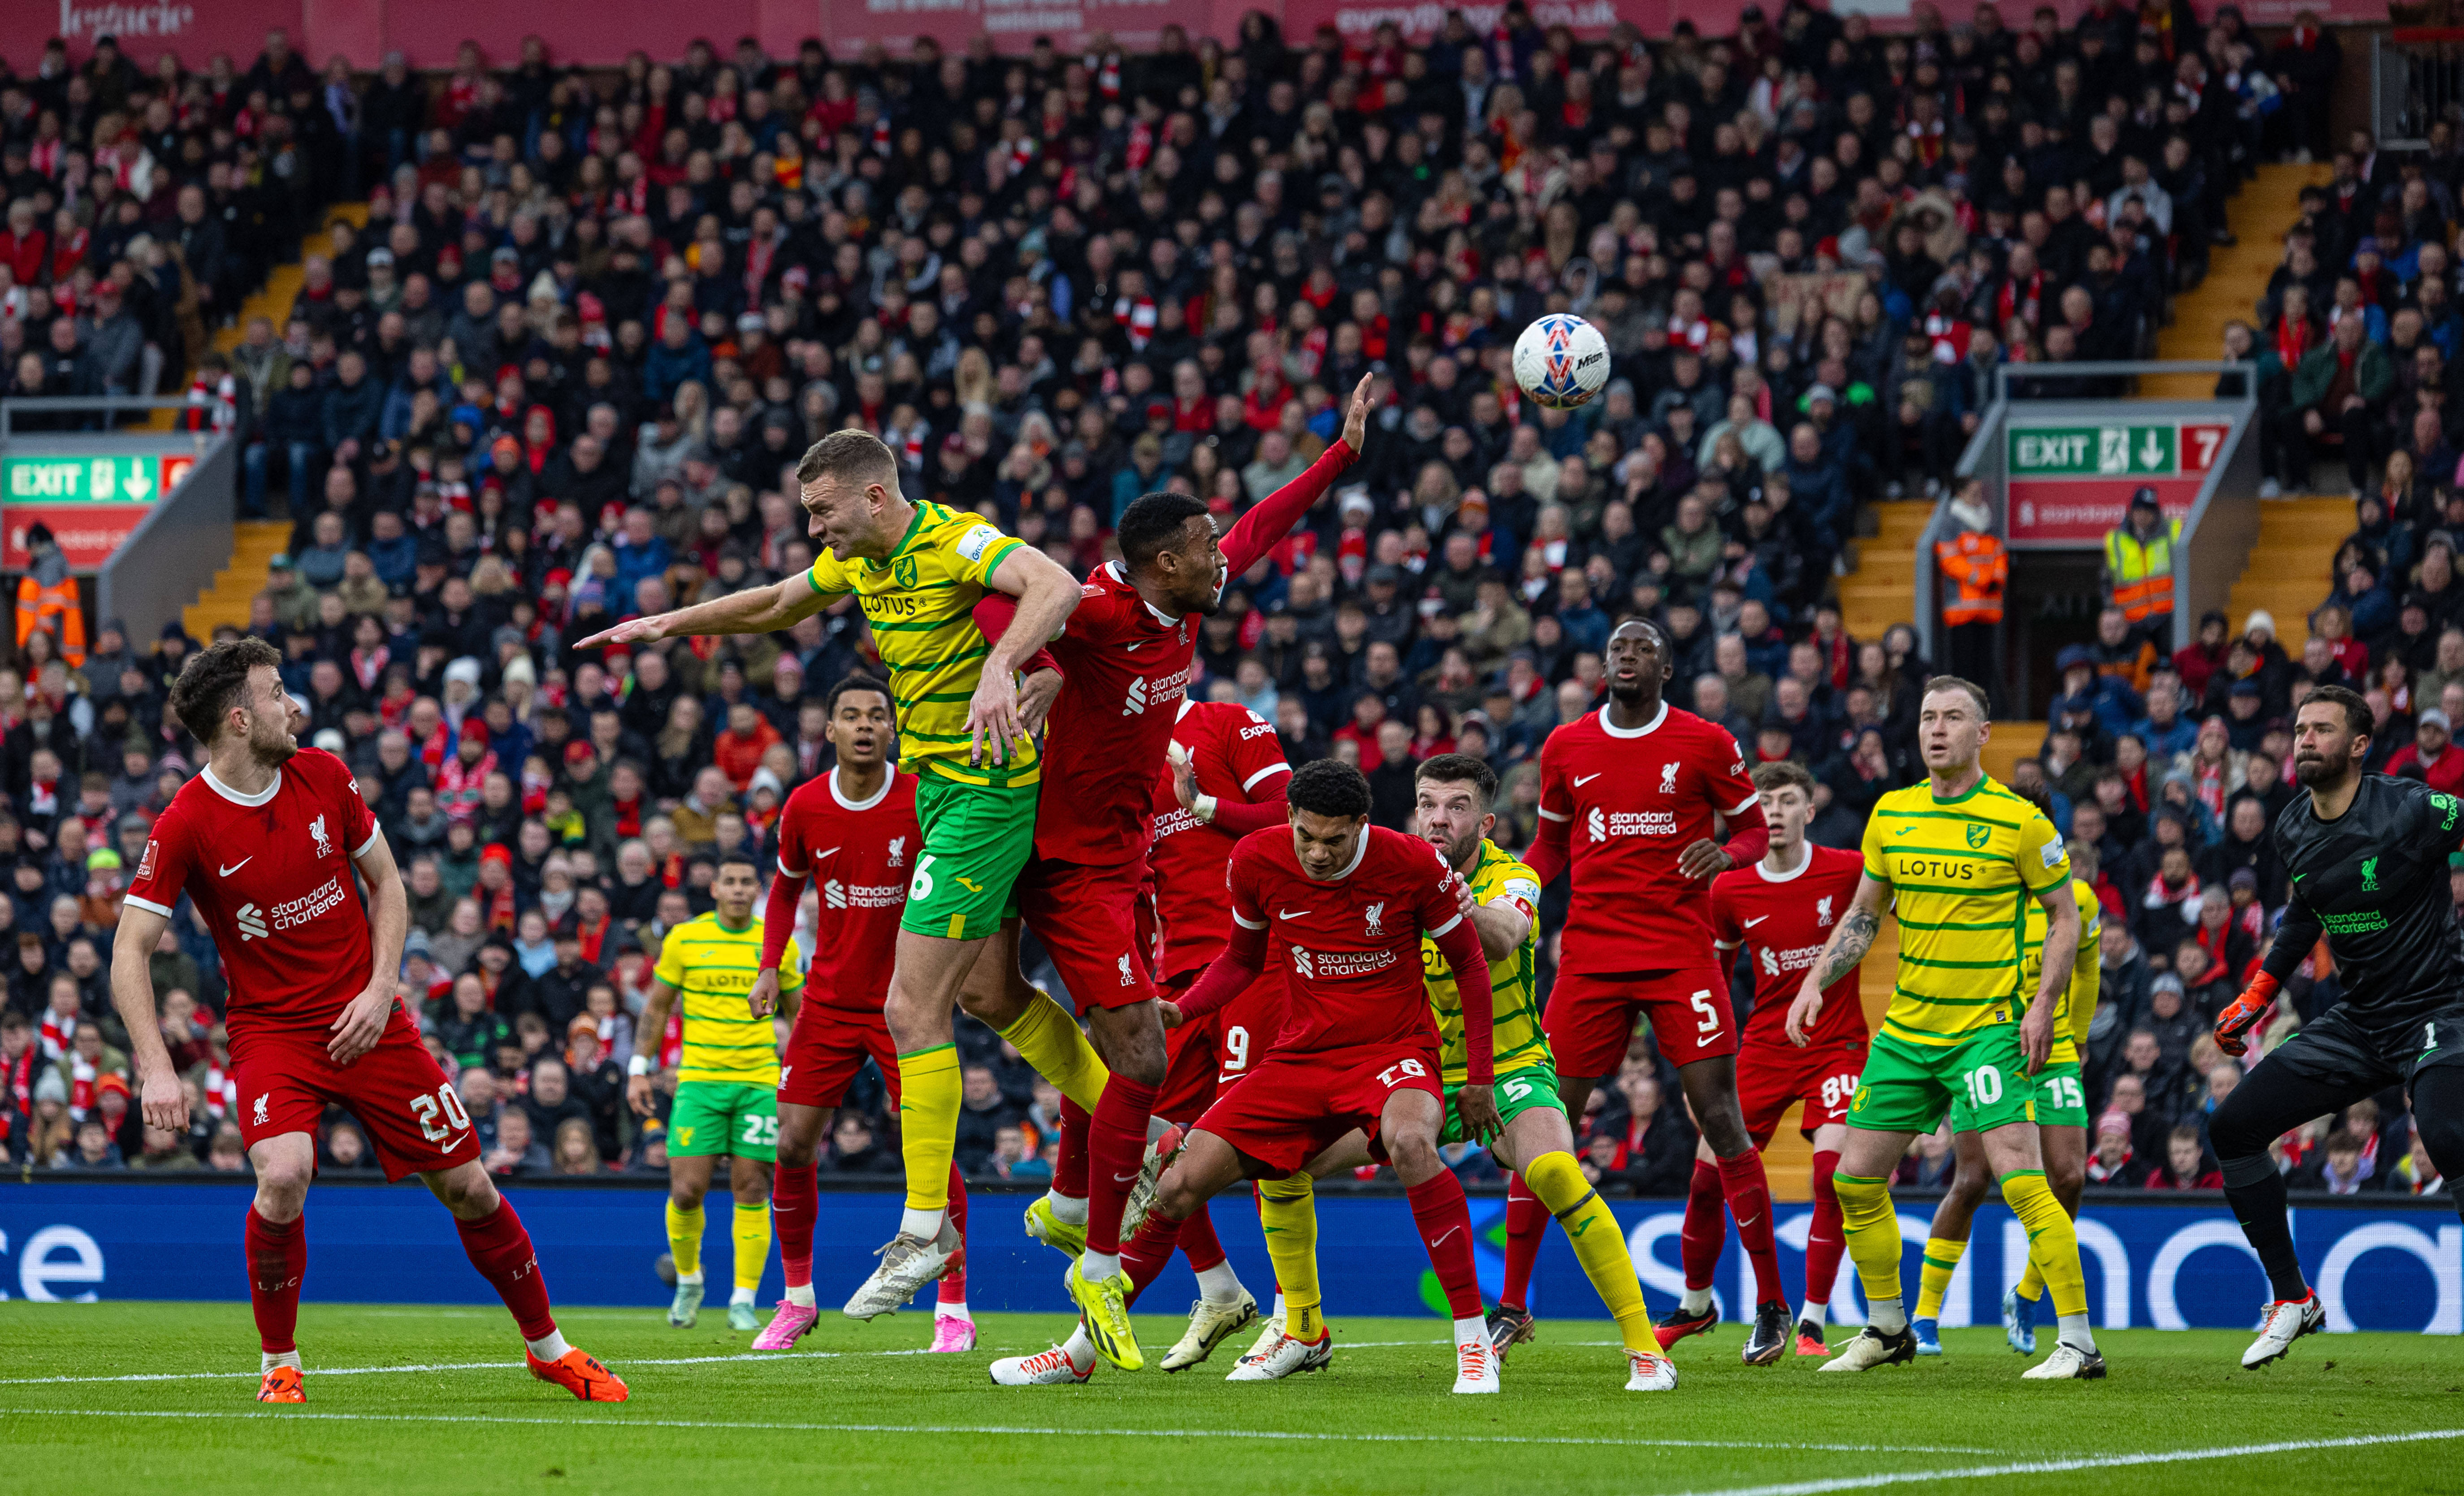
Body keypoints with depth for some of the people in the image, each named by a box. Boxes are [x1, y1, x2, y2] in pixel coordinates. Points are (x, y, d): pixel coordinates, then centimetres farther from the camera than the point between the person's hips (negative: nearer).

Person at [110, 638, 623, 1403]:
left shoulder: (324, 776, -3)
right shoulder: (185, 826, -15)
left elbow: (386, 882, 9)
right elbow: (130, 952, -13)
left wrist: (380, 989, -5)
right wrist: (156, 1069, -24)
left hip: (364, 1022, 4)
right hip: (269, 1030, -3)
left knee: (468, 1187, 5)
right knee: (283, 1176, -29)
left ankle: (548, 1347, 25)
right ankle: (279, 1364, -7)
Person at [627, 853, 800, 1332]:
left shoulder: (779, 945, 5)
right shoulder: (684, 939, 2)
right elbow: (657, 1007, 9)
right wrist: (640, 1068, 3)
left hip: (760, 1081, 1)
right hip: (699, 1078, -1)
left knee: (752, 1190, -5)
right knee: (686, 1189, -7)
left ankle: (743, 1302, 1)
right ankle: (688, 1281, 18)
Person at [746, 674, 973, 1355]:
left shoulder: (923, 801, -12)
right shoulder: (806, 807, -3)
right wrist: (771, 965, 3)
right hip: (829, 1002, 3)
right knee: (793, 1148, -1)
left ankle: (954, 1308, 2)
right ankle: (797, 1299, 16)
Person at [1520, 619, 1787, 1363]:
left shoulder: (1705, 744, 0)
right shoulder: (1566, 748, 8)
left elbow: (1756, 830, 7)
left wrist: (1724, 854, -15)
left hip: (1681, 955, -3)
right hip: (1591, 958, 3)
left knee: (1720, 1119, -8)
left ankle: (1771, 1304, 1)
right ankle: (1510, 1305, 10)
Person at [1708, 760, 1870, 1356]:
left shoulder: (1849, 871, -9)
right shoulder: (1730, 891, 1)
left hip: (1837, 1044, -3)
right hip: (1764, 1048, 3)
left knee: (1832, 1172, -20)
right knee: (1708, 1177, -1)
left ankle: (1813, 1324, -9)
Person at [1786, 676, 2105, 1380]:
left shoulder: (2020, 820, -8)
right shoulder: (1892, 814, 6)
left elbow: (2065, 916, -1)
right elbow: (1863, 913, 17)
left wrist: (2042, 1005, -12)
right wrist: (1815, 983, 6)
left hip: (1988, 1026, -6)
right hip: (1906, 1027, 6)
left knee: (2019, 1178, -18)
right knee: (1855, 1179, 8)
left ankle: (2079, 1342, -14)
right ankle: (1888, 1329, 26)